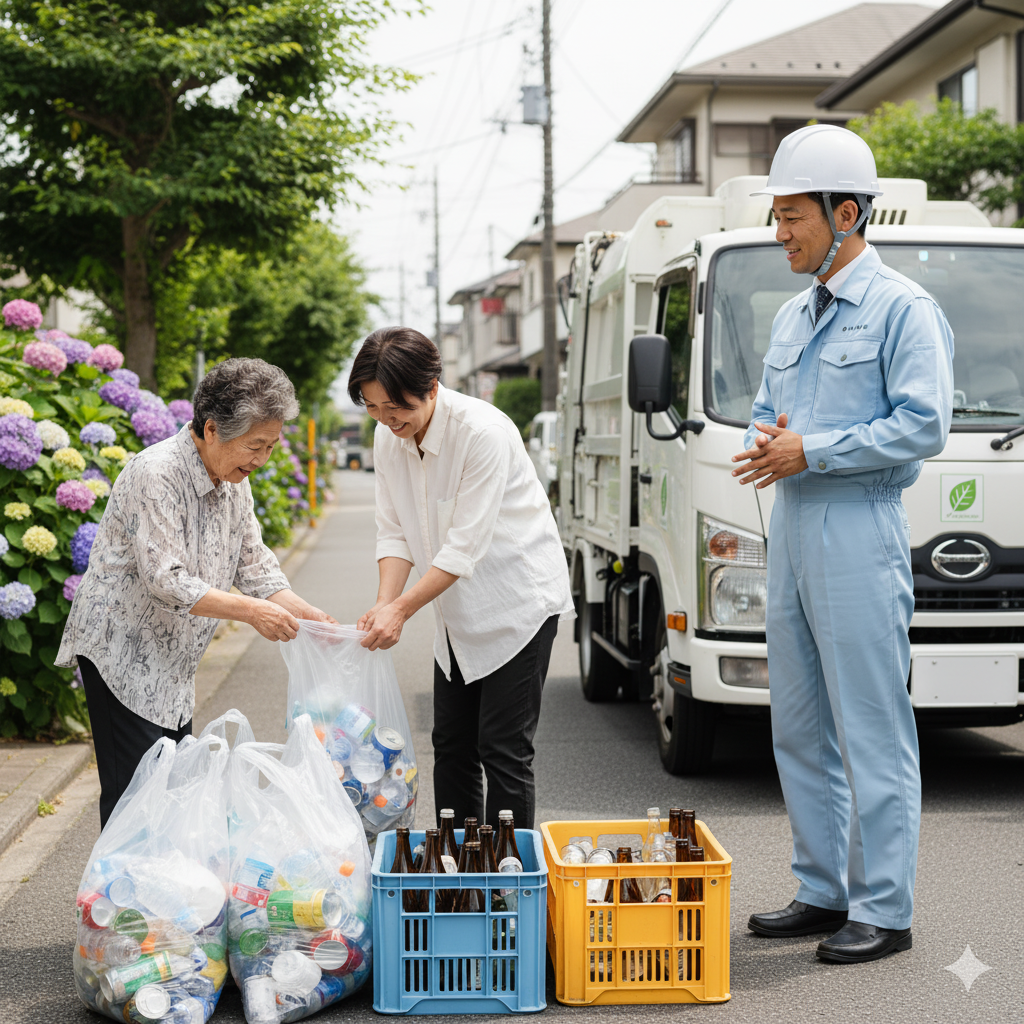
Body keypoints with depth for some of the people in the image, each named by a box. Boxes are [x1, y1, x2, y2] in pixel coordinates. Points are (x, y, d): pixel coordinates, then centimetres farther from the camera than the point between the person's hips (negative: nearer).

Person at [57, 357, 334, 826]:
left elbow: (254, 562, 11)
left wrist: (304, 612, -5)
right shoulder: (156, 474, -22)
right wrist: (249, 610, -27)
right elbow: (166, 580, -27)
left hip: (173, 663, 9)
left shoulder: (233, 481, 6)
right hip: (123, 653, -9)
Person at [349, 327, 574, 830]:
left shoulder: (484, 433, -25)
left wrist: (403, 608, -26)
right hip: (459, 612, 7)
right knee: (451, 745, 9)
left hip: (518, 600, -7)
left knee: (503, 750, -7)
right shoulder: (388, 436, -3)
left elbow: (465, 547, -25)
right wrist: (384, 601, -15)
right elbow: (394, 531, 1)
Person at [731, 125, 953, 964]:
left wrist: (811, 452, -16)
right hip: (792, 531, 9)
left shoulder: (902, 309, -8)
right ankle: (823, 891, 22)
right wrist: (766, 446, 1)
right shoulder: (793, 317, 18)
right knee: (800, 728, 12)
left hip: (860, 534, -9)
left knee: (873, 731, -4)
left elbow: (925, 423, -16)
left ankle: (883, 910, 4)